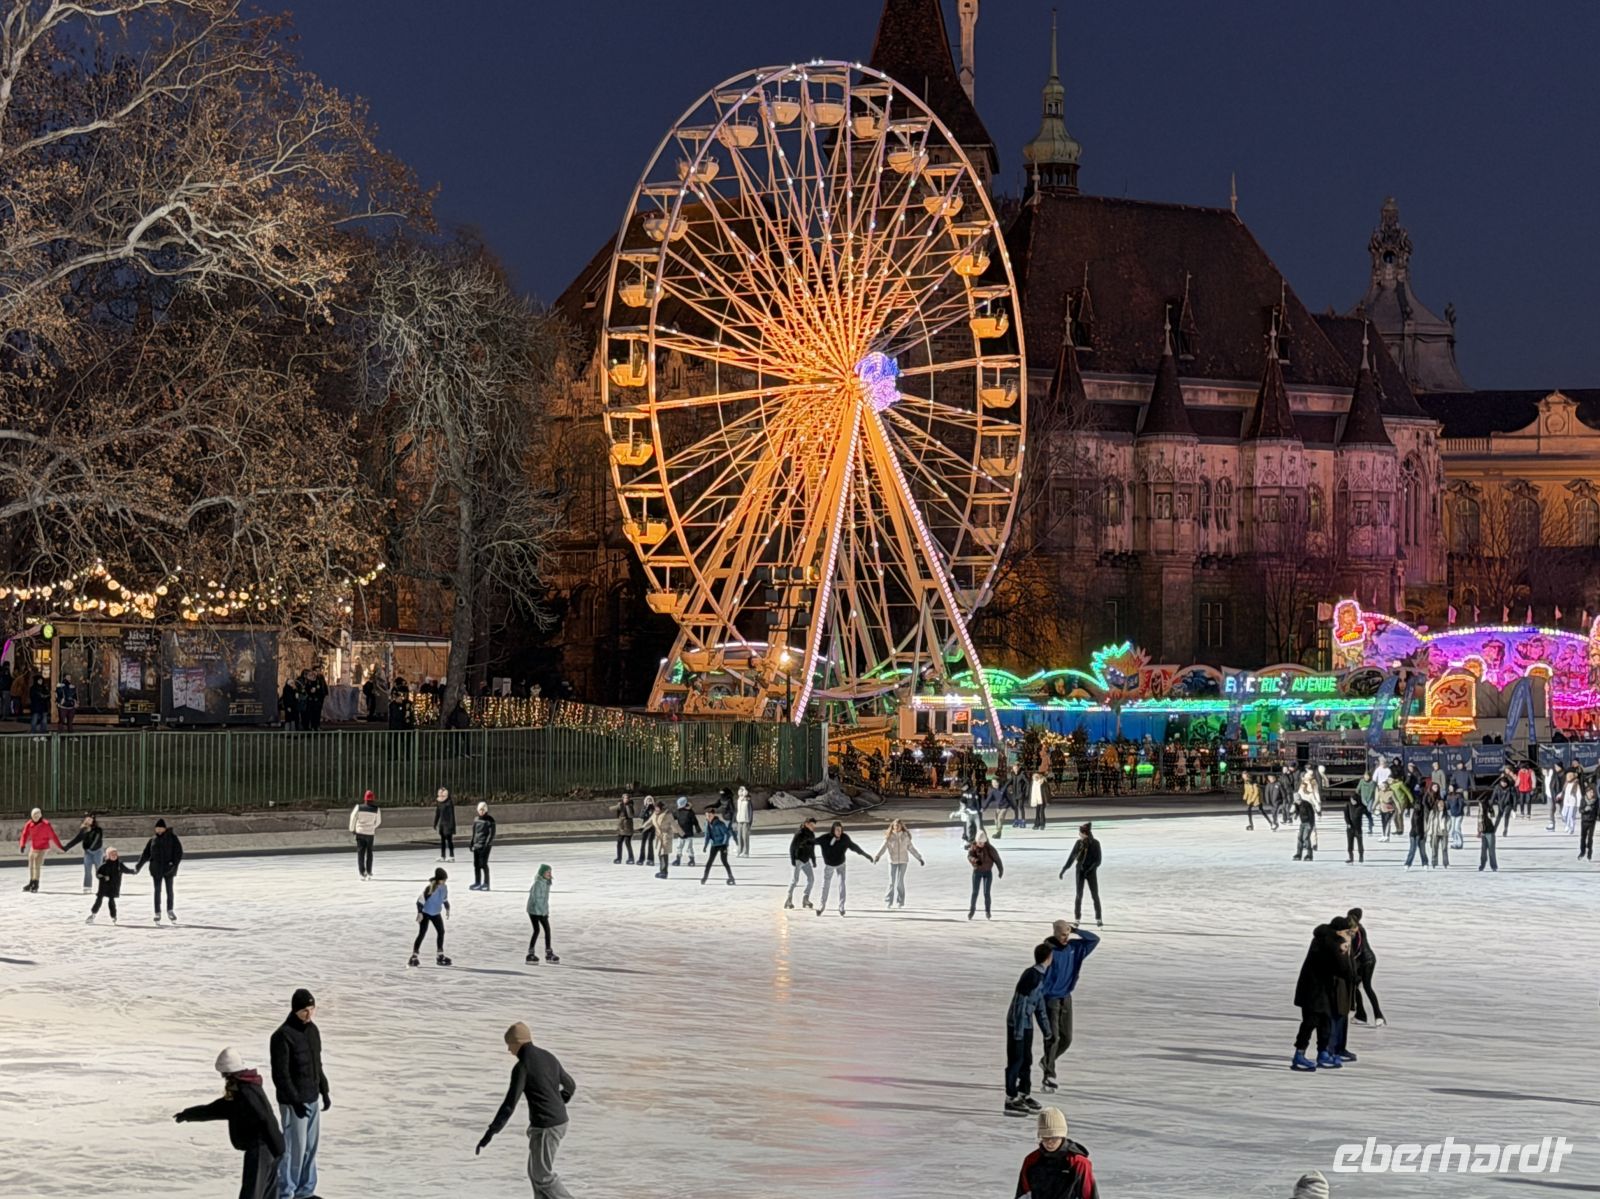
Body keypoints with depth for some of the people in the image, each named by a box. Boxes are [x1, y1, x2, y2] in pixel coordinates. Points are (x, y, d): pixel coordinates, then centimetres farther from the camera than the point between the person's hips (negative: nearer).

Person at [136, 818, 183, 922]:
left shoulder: (172, 838, -2)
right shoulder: (153, 840, 6)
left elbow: (179, 852, -7)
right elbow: (145, 854, 8)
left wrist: (175, 864, -19)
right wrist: (138, 866, 0)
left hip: (168, 869, -2)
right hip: (156, 869, 2)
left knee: (169, 890, 6)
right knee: (157, 891, 4)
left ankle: (170, 911, 22)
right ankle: (157, 914, 9)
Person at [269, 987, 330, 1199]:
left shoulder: (312, 1029, 9)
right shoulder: (282, 1036, -17)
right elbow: (280, 1074, -17)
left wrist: (324, 1092, 18)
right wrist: (294, 1101, -19)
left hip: (312, 1099, 8)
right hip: (294, 1102, -8)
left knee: (311, 1146, 12)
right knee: (294, 1147, -6)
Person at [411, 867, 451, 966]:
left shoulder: (444, 888, -6)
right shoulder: (430, 889, -28)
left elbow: (445, 899, 14)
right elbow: (420, 901, -25)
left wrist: (447, 908, 16)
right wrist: (420, 913, -27)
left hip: (436, 913, 7)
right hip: (425, 913, -7)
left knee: (441, 932, 9)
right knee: (422, 933, -9)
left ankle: (440, 955, 21)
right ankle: (414, 956, -5)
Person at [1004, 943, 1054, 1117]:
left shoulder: (1040, 976, 8)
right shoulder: (1031, 976, -22)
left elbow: (1039, 1005, 18)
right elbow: (1020, 1003, -23)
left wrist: (1046, 1029, 23)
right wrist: (1018, 1030, -23)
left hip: (1027, 1024, 9)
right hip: (1017, 1024, -9)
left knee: (1027, 1060, 18)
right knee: (1015, 1061, -5)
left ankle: (1024, 1094, 30)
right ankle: (1011, 1100, -1)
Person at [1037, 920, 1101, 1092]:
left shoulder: (1074, 947, 1)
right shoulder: (1048, 951, -17)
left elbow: (1094, 939, 2)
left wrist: (1076, 931, -10)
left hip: (1066, 998, 6)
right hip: (1050, 999, -6)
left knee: (1066, 1038, 9)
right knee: (1052, 1038, -9)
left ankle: (1047, 1061, 33)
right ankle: (1049, 1076, -4)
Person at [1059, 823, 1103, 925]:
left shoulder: (1095, 843, -9)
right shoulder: (1078, 843, -2)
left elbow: (1098, 860, -9)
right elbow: (1071, 857, 4)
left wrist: (1090, 869, -22)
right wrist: (1063, 870, 2)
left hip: (1091, 871, -2)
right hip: (1080, 871, 2)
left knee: (1095, 895, 0)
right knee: (1079, 895, 4)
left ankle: (1099, 919, 8)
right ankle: (1077, 918, 11)